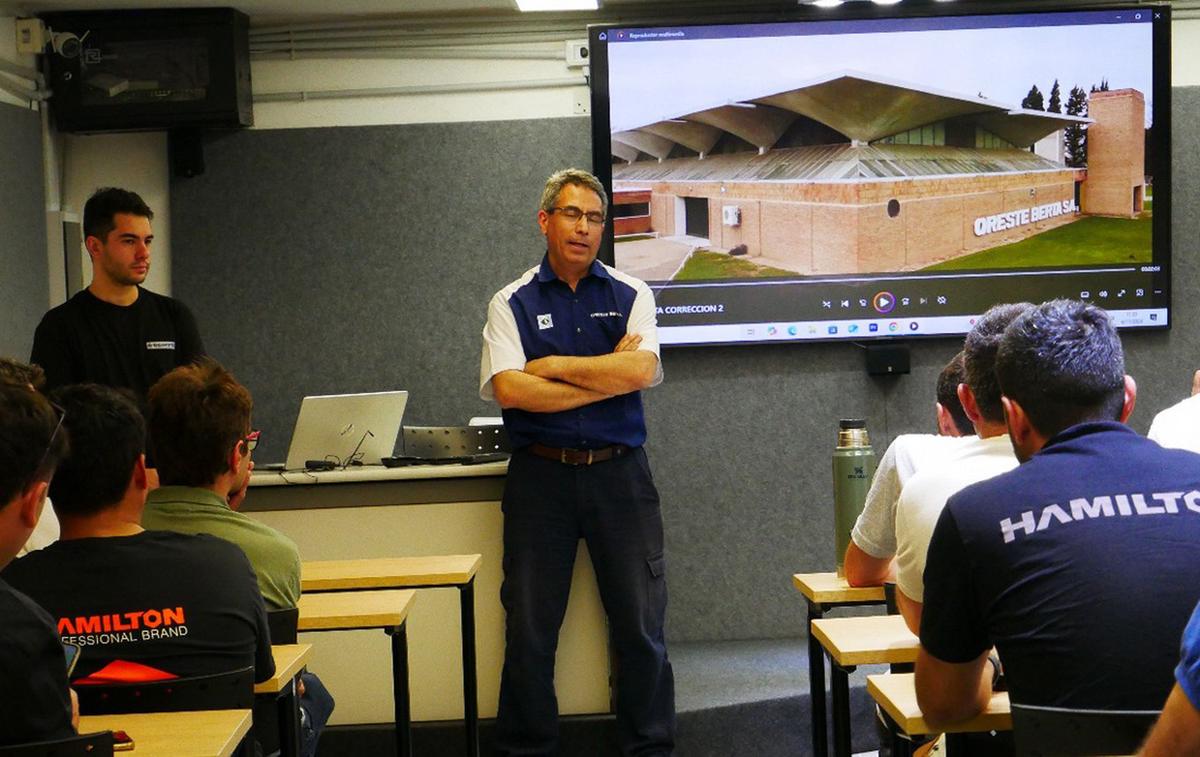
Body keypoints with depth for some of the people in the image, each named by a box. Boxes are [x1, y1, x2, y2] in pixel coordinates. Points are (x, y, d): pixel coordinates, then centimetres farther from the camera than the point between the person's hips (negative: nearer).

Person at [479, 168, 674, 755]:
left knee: (641, 628, 6)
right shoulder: (511, 304, 3)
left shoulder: (630, 295, 6)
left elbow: (639, 371, -12)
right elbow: (509, 389, -12)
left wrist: (554, 366, -8)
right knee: (529, 631, 7)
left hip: (620, 472, 1)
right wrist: (606, 377, -9)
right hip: (540, 475, 0)